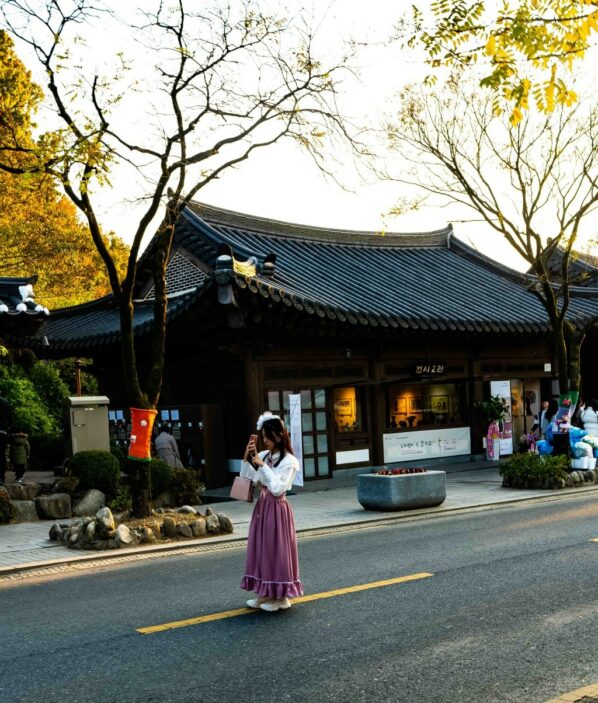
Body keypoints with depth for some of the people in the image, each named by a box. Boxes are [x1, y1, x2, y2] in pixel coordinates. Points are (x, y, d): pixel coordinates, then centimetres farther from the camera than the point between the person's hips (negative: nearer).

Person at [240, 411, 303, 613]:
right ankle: (265, 593, 23)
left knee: (277, 550, 0)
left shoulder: (288, 461, -13)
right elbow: (246, 479, 9)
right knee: (261, 549, 12)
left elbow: (278, 488, -22)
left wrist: (262, 466, -21)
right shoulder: (263, 456, 7)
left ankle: (281, 597, 12)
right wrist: (247, 457, -3)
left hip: (277, 509, -7)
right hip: (262, 507, 7)